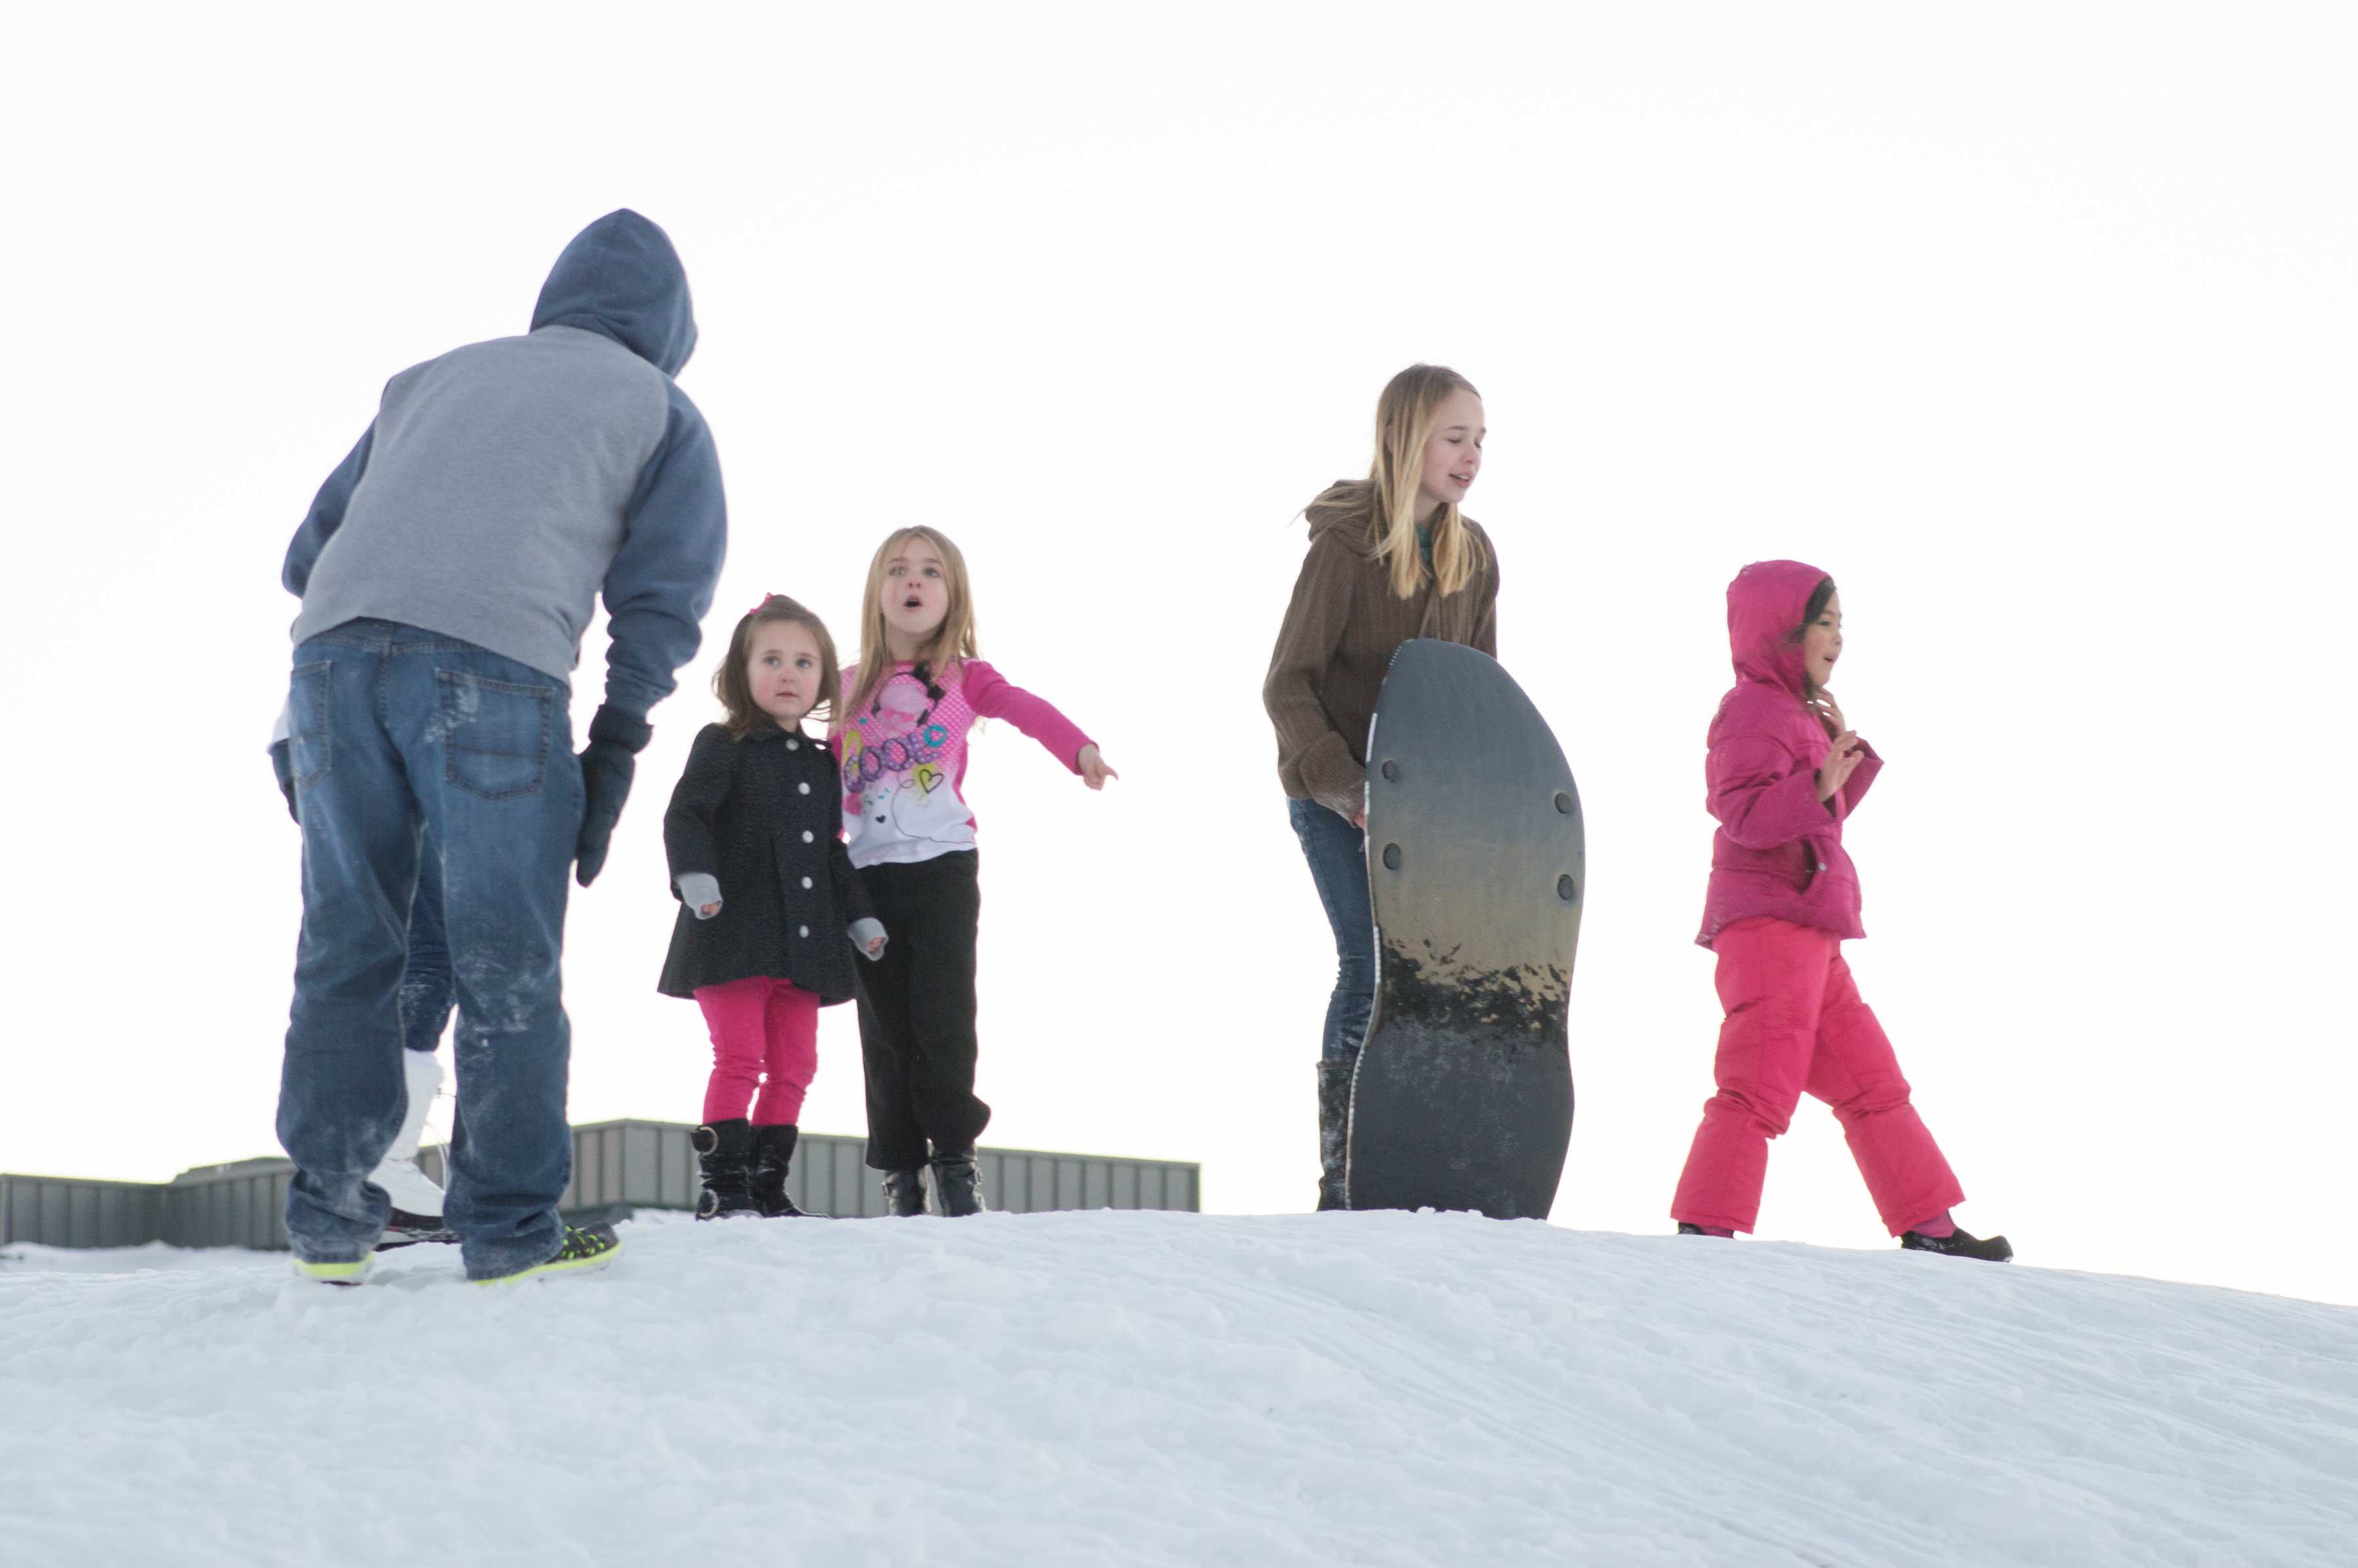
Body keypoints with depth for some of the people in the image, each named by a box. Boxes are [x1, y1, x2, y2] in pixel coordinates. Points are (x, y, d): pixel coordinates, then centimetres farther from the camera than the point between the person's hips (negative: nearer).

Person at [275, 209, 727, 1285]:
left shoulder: (437, 377, 32)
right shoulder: (659, 408, 22)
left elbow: (309, 549, 29)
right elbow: (663, 593, 11)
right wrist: (615, 751, 13)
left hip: (337, 649, 4)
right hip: (495, 668, -4)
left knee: (344, 950, 11)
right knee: (506, 964, 2)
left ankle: (328, 1222, 12)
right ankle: (509, 1228, 2)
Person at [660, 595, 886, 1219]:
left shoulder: (822, 764, 17)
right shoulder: (724, 746, -2)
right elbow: (685, 816, -13)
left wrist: (860, 916, 19)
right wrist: (694, 875, -29)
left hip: (802, 943, 6)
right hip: (733, 934, -6)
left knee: (794, 1066, 6)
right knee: (739, 1058, -11)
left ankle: (768, 1180, 12)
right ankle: (722, 1183, -7)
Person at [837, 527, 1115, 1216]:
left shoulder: (965, 680, 2)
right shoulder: (851, 688, 11)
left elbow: (1027, 709, -16)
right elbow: (830, 779, 17)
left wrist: (1080, 750, -34)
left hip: (942, 868, -3)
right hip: (869, 874, 3)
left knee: (942, 1017, -6)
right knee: (884, 1024, 4)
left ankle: (954, 1158, 6)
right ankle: (900, 1172, 11)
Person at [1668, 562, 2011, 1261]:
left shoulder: (1798, 714, 23)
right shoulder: (1752, 711, -9)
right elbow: (1743, 811, -23)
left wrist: (1846, 754, 15)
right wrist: (1819, 786, -34)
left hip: (1810, 931, 11)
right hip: (1768, 920, -11)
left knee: (1872, 1081, 13)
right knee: (1762, 1085, -15)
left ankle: (1929, 1229, 18)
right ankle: (1705, 1227, -16)